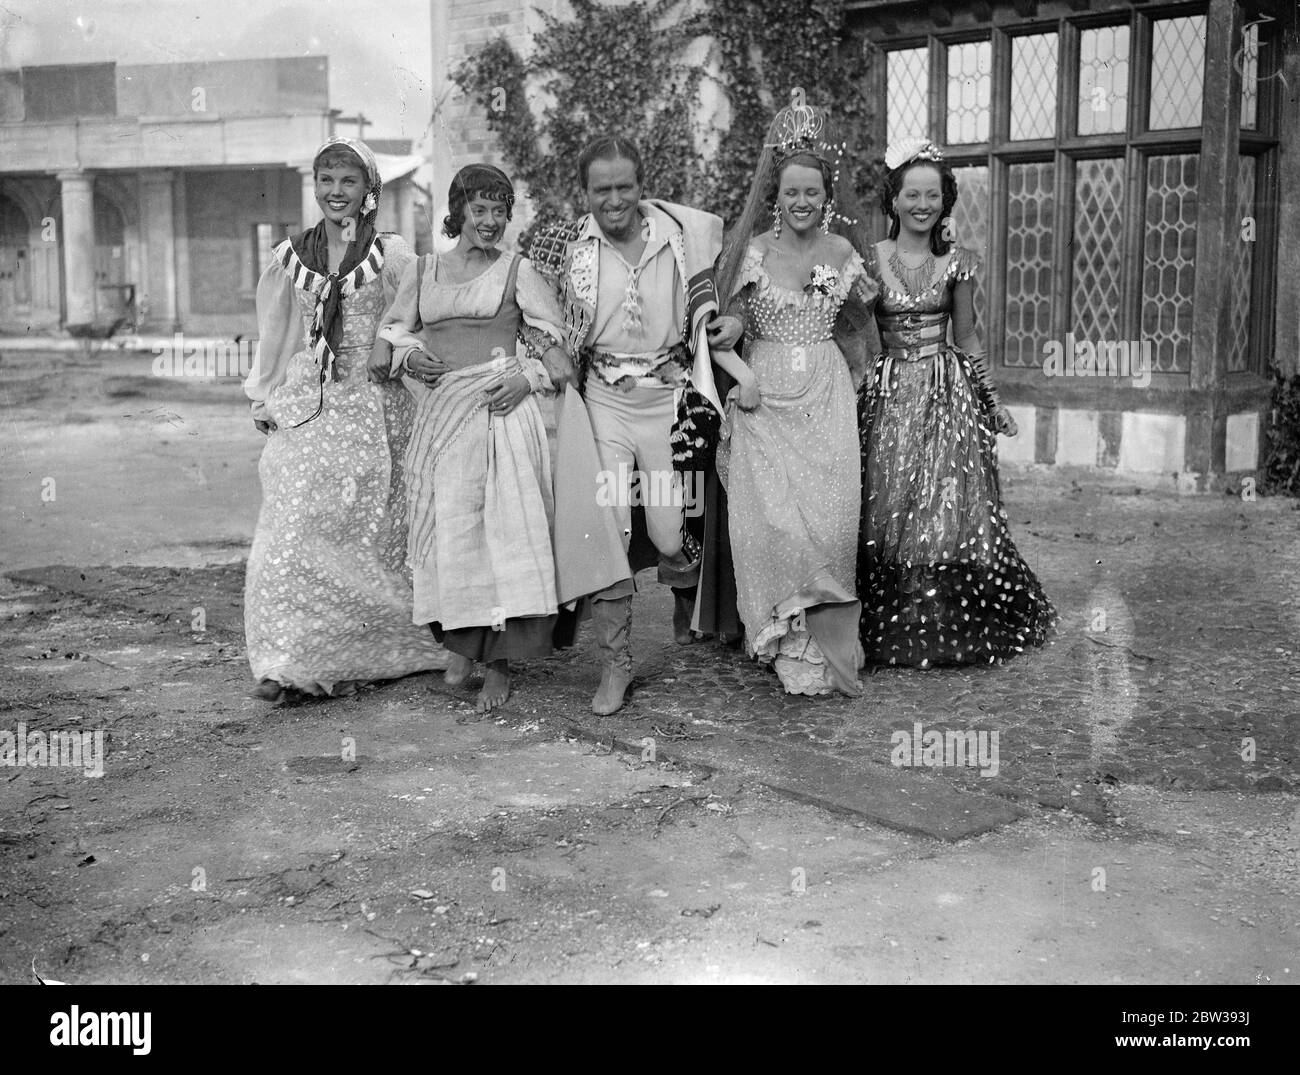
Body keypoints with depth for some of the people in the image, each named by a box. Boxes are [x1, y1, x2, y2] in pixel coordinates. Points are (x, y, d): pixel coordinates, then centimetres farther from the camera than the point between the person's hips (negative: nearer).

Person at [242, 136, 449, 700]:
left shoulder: (392, 256, 1)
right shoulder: (290, 256, 10)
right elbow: (275, 336, 16)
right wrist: (264, 399, 13)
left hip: (374, 407, -2)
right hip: (307, 410, 2)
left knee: (366, 534, 2)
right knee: (294, 531, -7)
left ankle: (356, 656, 15)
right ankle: (291, 662, -3)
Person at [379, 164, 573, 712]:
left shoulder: (517, 270, 6)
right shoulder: (420, 271, 14)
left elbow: (554, 344, 5)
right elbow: (392, 332, 20)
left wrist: (527, 379, -13)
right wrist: (409, 357, -2)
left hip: (500, 408, -3)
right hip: (440, 414, 3)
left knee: (504, 524, -7)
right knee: (447, 528, 3)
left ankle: (499, 663, -1)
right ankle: (460, 642, 19)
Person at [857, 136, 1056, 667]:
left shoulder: (956, 263, 3)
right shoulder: (870, 261, -1)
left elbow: (966, 336, 10)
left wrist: (992, 401, 11)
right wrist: (849, 393, -5)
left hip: (948, 395, 1)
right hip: (888, 398, -1)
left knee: (949, 513, 0)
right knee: (887, 516, 1)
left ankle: (952, 628, 13)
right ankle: (888, 629, 14)